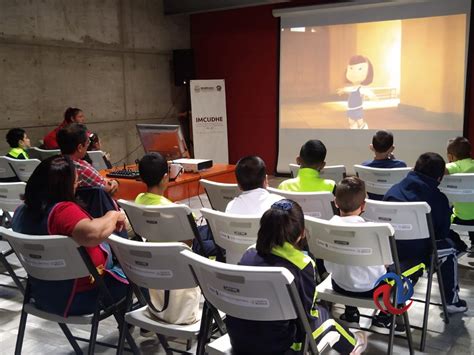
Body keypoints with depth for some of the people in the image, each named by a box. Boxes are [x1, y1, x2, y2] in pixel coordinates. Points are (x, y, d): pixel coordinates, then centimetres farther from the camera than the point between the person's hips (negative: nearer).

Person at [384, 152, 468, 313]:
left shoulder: (393, 189, 10)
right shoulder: (438, 198, -2)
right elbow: (442, 232, 5)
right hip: (415, 252, -5)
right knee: (451, 247, 22)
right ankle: (452, 300, 32)